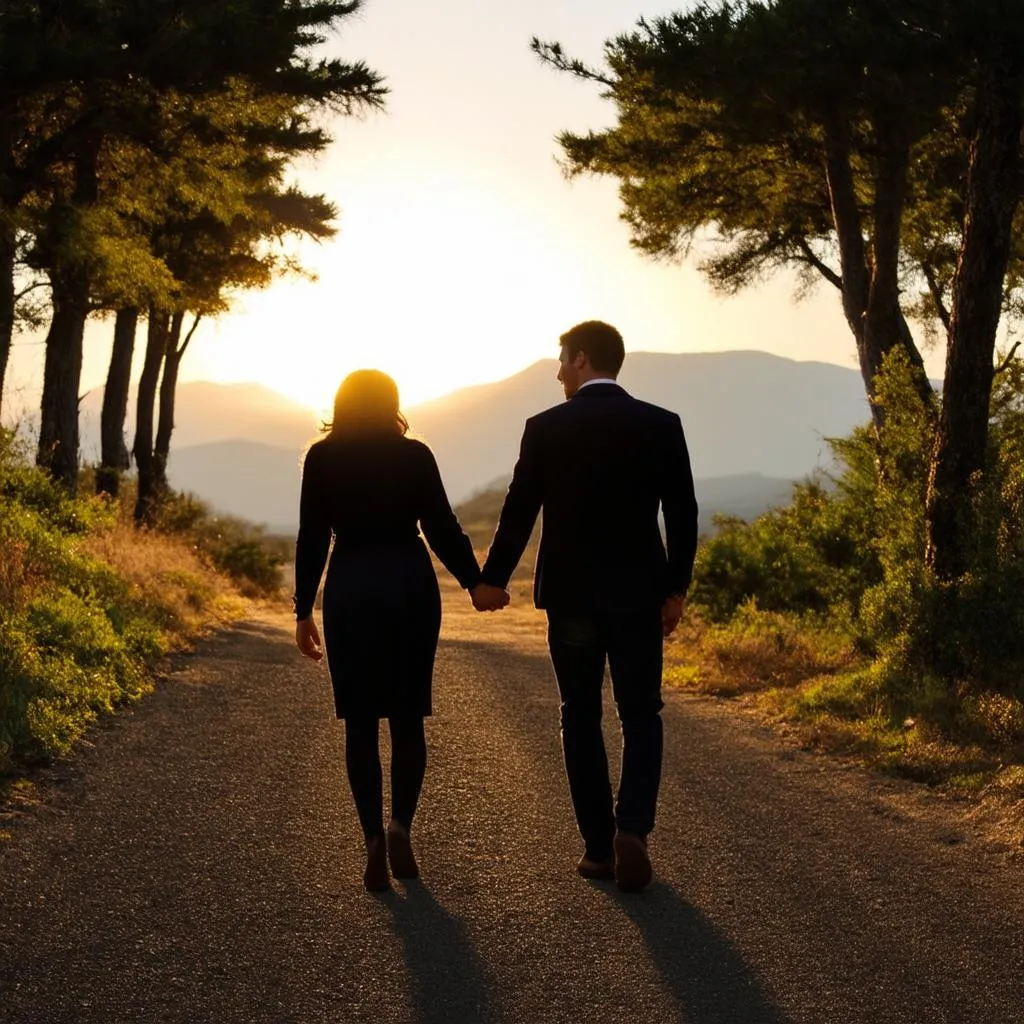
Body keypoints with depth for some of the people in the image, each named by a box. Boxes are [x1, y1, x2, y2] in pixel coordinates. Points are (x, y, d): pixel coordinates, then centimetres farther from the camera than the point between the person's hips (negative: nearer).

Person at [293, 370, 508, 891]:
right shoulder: (414, 455, 0)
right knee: (407, 717, 11)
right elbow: (442, 528, -1)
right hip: (411, 585, 0)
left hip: (349, 591, 0)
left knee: (361, 722, 5)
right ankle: (400, 827, -4)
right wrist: (476, 583, 9)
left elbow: (312, 538, -1)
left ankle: (374, 839, -3)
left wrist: (303, 611, 4)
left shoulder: (322, 457, 1)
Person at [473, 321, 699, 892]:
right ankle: (633, 827, -12)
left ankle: (600, 846, 10)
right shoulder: (662, 425, -2)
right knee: (642, 716, 9)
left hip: (571, 595, 0)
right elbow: (683, 515, -2)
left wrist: (492, 580, 14)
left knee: (582, 719, 11)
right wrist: (676, 589, 9)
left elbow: (519, 512, 0)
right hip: (639, 595, 0)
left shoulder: (545, 429, -5)